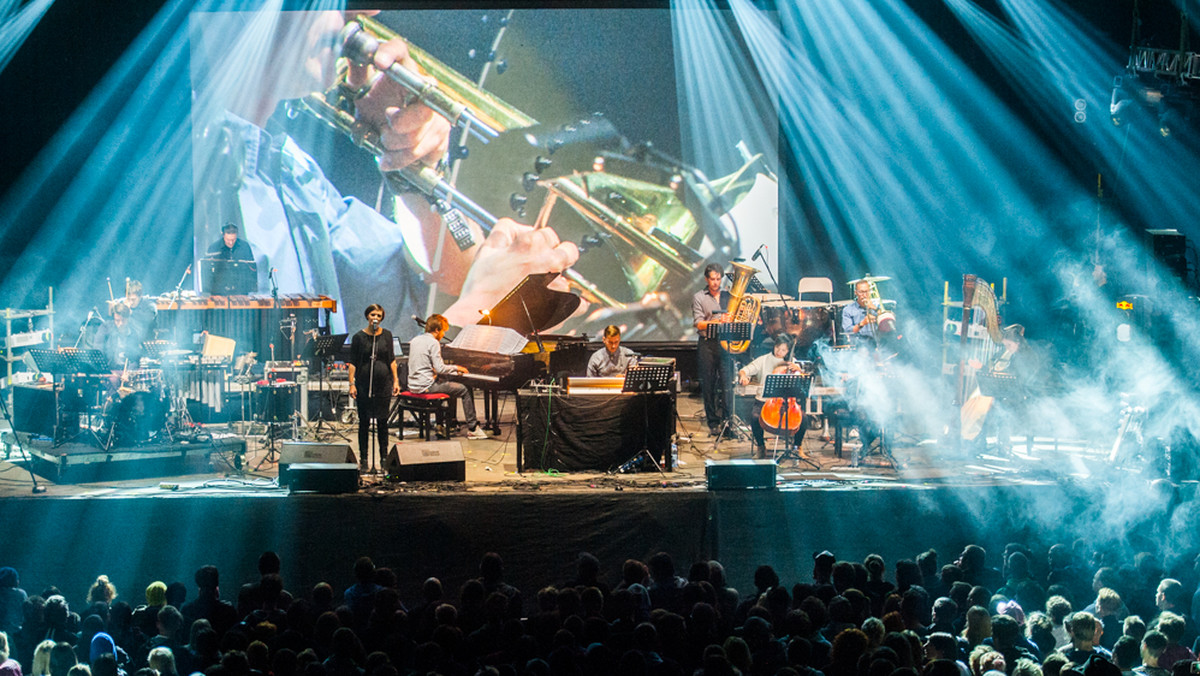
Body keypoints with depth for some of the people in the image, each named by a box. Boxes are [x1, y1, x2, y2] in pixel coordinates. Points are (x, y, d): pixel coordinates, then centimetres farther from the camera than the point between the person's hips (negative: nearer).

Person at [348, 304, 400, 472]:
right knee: (364, 422, 3)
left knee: (382, 421, 5)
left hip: (383, 383, 2)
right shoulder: (359, 337, -2)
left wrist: (395, 380, 4)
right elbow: (353, 363, -1)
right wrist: (352, 384, -8)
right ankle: (364, 458, 10)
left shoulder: (386, 335, 4)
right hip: (364, 384, -2)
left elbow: (392, 360, 10)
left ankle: (384, 458, 13)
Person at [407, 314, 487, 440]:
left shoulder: (415, 341, 12)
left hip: (413, 385, 9)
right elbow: (440, 369, -19)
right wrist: (456, 368, -2)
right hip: (426, 386, -9)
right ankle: (472, 428, -1)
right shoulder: (433, 343, -14)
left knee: (446, 382, 34)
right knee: (466, 390, -2)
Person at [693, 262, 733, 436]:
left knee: (727, 383, -5)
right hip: (707, 345, -2)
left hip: (725, 343, 2)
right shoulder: (699, 297, 4)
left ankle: (727, 420, -2)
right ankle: (713, 423, 5)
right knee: (709, 385, 0)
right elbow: (699, 324, -5)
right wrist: (717, 321, -18)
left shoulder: (728, 296, 14)